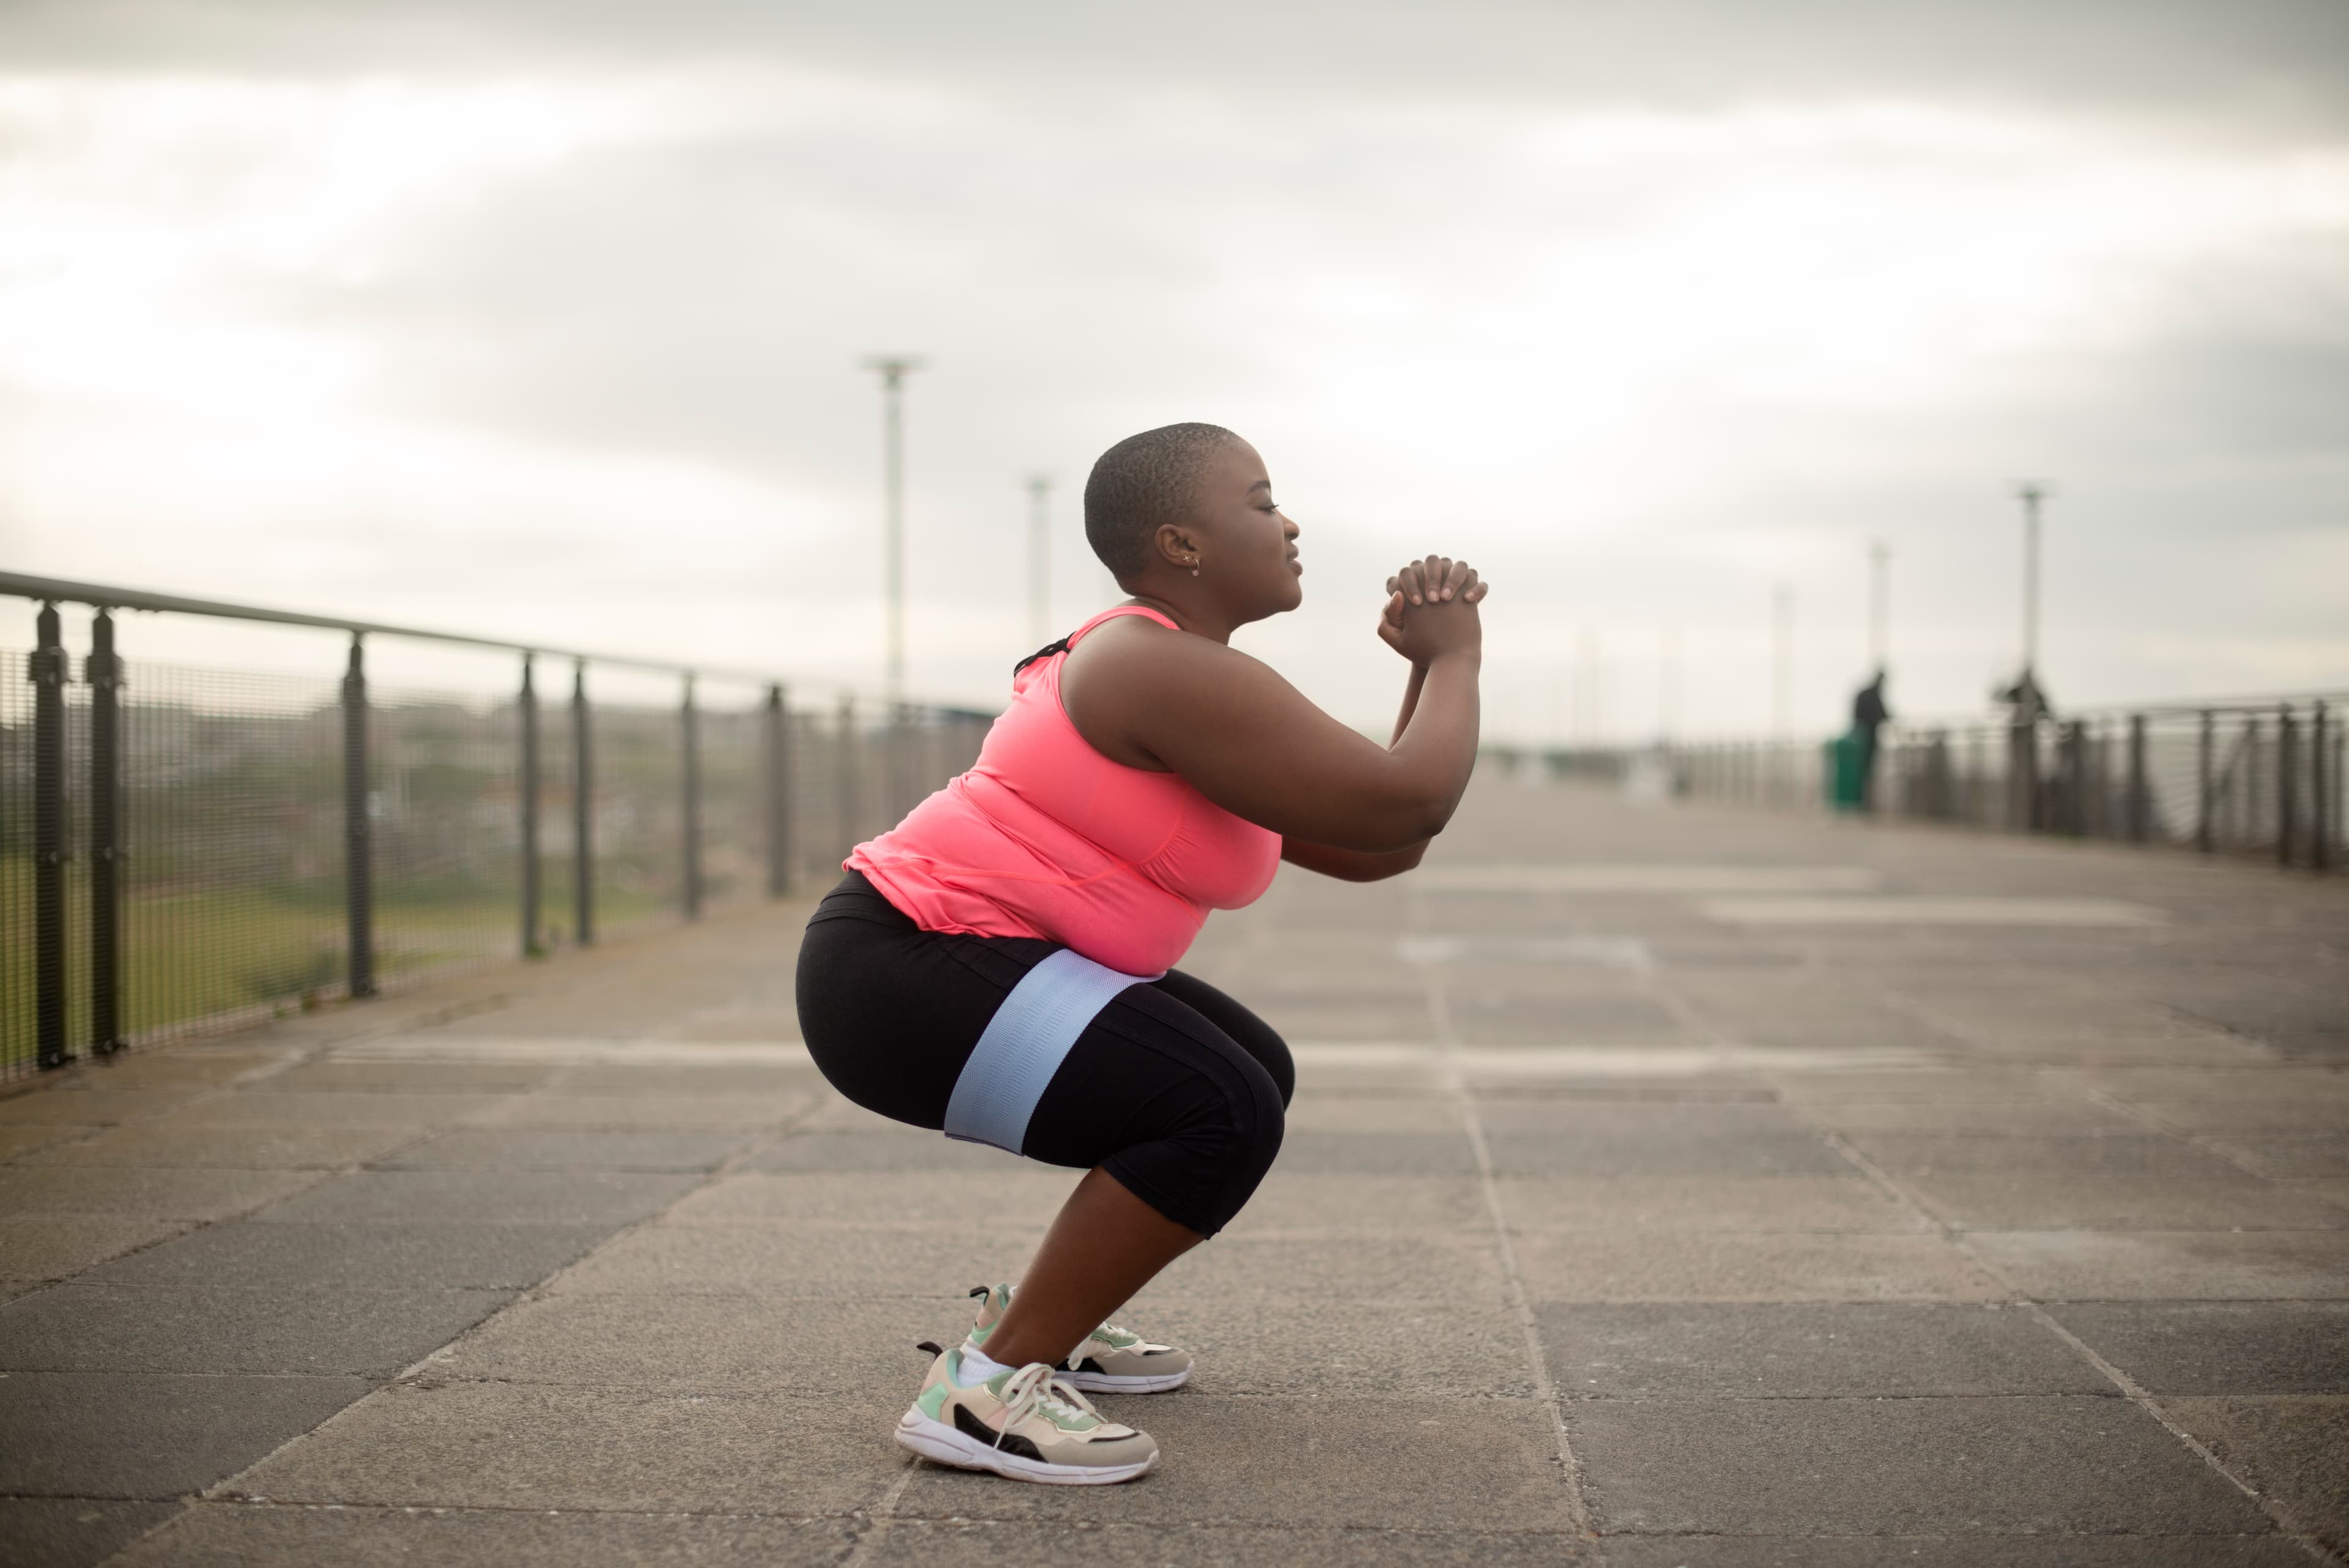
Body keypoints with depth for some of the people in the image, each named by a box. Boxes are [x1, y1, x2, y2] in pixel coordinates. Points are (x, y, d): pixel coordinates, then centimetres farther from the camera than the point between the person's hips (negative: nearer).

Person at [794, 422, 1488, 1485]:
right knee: (1225, 1114, -22)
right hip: (900, 971, -11)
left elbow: (1374, 852, 14)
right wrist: (1455, 658, -5)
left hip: (967, 956, 11)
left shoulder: (1191, 681, 15)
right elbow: (1404, 807, -22)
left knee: (1254, 1073, 19)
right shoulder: (1170, 673, -19)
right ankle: (985, 1388, -14)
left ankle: (1038, 1318, 23)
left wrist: (1429, 668, 8)